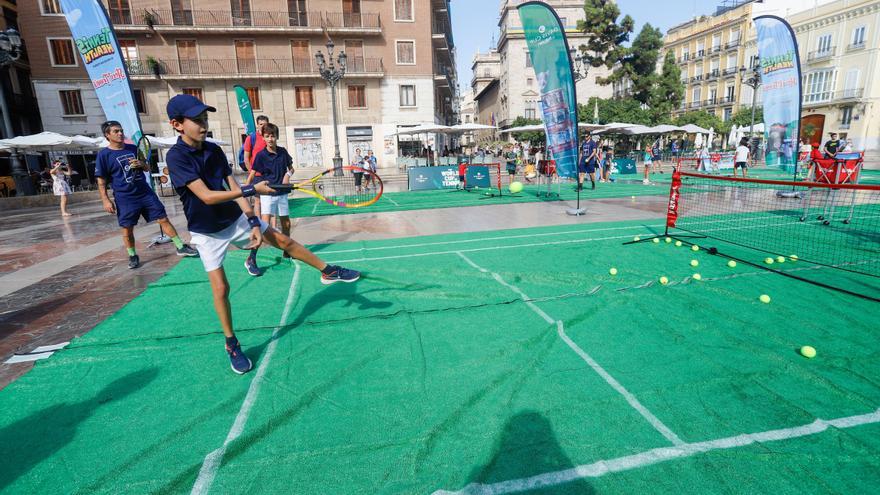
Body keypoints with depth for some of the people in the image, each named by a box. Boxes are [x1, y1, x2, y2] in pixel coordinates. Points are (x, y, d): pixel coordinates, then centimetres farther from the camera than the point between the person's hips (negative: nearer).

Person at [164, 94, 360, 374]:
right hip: (208, 234, -5)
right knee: (221, 288, -4)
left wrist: (253, 221, -11)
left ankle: (328, 272, 22)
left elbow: (233, 187, -3)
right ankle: (231, 345, 14)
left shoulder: (214, 150, -2)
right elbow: (207, 196, -30)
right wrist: (253, 189, -33)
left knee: (284, 241, 5)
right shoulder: (176, 157, -20)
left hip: (237, 219, 5)